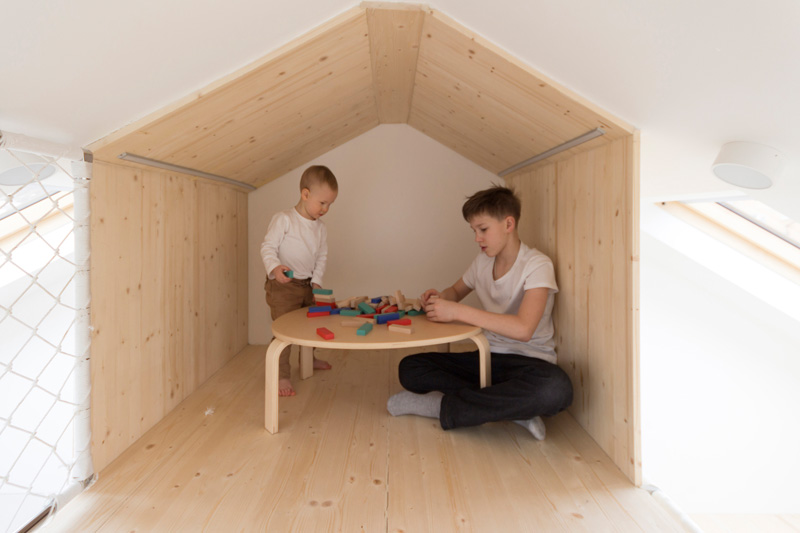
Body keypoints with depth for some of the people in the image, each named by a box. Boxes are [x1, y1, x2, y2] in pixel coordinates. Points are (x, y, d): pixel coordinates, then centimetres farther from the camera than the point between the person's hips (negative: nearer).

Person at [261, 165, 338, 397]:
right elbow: (268, 246, -15)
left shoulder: (321, 228, 7)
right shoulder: (284, 219, -13)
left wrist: (316, 281, 0)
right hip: (283, 285, -7)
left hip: (308, 285, 7)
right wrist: (274, 267, -33)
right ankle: (281, 376, 5)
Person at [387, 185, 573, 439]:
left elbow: (523, 329, -27)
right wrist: (439, 298, 0)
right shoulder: (482, 261, 7)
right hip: (488, 356, 6)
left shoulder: (537, 265, -13)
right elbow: (457, 290, 26)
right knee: (409, 368, -13)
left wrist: (457, 311, -27)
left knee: (556, 389, -41)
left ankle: (440, 406, -26)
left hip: (528, 359, -5)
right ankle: (512, 408, -19)